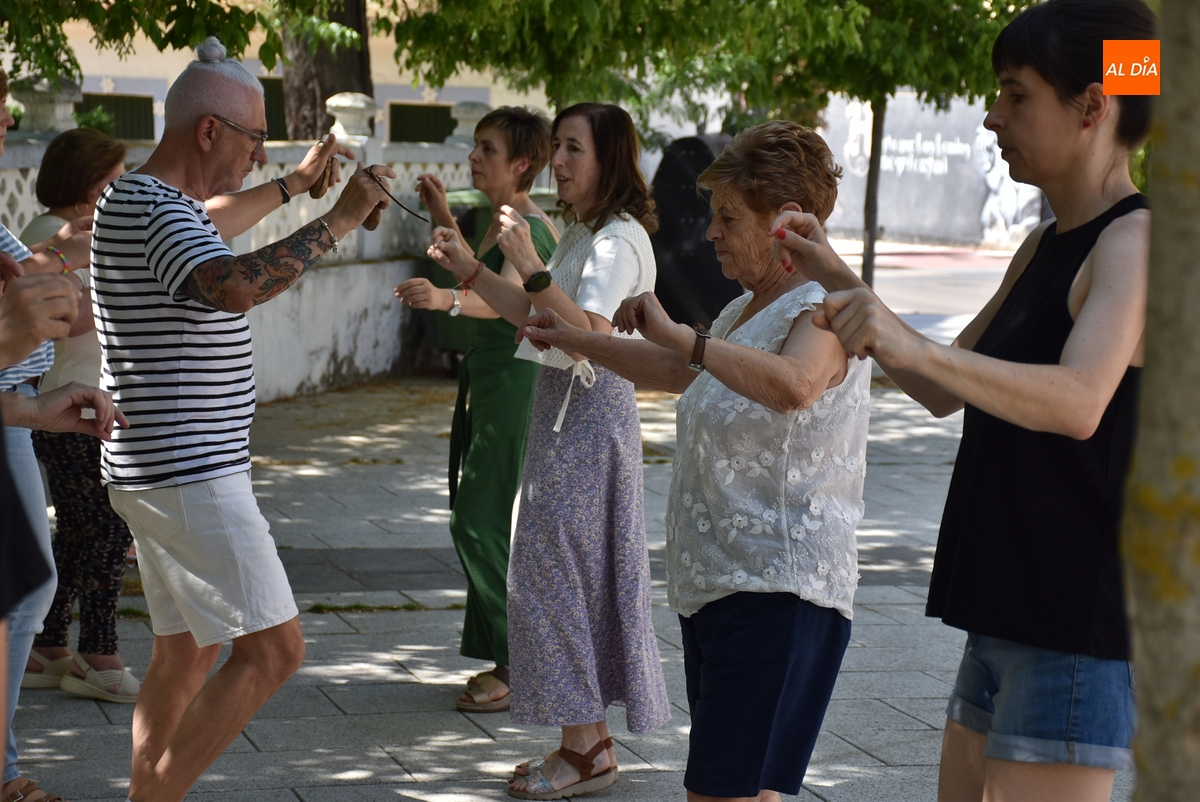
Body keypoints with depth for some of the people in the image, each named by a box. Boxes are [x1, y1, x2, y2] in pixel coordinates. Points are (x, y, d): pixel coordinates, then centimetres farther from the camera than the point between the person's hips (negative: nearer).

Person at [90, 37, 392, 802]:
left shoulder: (139, 198, 14)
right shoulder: (153, 208, -19)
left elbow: (208, 223, 39)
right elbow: (236, 286, -38)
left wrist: (297, 182, 42)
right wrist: (338, 221, -31)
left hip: (165, 471, 11)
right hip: (189, 473, -11)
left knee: (186, 652, 15)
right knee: (273, 648, -9)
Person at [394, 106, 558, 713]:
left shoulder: (530, 229, -17)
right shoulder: (503, 223, 13)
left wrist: (446, 298, -55)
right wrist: (444, 220, 24)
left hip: (514, 385, -10)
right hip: (486, 379, 10)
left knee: (480, 523, -10)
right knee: (480, 523, 13)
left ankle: (522, 666, -3)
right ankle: (510, 660, 21)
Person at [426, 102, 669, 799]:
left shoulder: (618, 239, -17)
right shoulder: (581, 234, 15)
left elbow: (591, 333, -31)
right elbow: (532, 316, 19)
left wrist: (530, 266, -36)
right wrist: (470, 269, 9)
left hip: (590, 415, -10)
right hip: (564, 409, 10)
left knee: (553, 575, -7)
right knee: (578, 581, 12)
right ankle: (590, 742, 19)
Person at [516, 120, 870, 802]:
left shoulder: (824, 311, -13)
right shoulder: (746, 311, 18)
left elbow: (792, 386, -36)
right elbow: (679, 375, 38)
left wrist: (677, 334, -32)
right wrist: (575, 340, 38)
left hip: (778, 592, -10)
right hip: (716, 585, 10)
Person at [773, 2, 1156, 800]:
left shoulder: (1137, 241, -15)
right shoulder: (1043, 247, 17)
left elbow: (1078, 402, -34)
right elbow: (946, 392, 26)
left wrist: (913, 348, -47)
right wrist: (840, 280, 16)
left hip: (1079, 628, -10)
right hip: (1005, 615, 10)